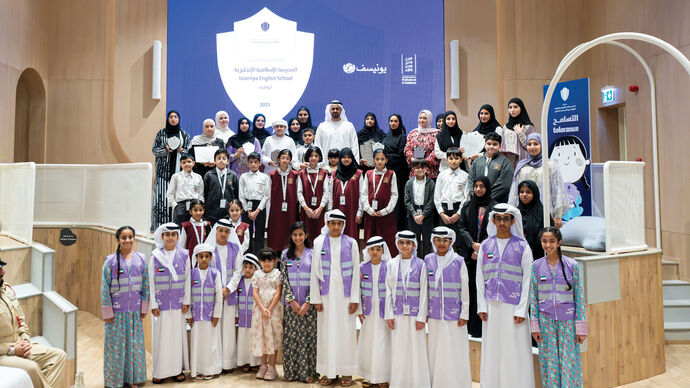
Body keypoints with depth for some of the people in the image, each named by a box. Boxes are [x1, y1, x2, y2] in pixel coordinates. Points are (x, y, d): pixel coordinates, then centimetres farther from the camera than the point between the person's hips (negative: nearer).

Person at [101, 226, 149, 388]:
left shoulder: (141, 259, 2)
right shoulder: (111, 260, -6)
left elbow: (146, 284, 6)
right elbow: (105, 288, -5)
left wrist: (144, 307, 6)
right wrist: (107, 312, -6)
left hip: (135, 310, 3)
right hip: (117, 311, -2)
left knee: (134, 343, 10)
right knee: (116, 345, 5)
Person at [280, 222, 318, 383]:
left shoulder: (312, 254, 0)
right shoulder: (285, 254, 6)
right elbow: (284, 279, 2)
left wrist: (307, 303, -10)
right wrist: (292, 301, -7)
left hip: (309, 304, -1)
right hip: (291, 304, 2)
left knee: (308, 337, 1)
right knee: (291, 337, 5)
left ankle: (308, 372, 10)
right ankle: (291, 372, 16)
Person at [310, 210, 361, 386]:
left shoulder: (351, 243, 2)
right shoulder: (319, 243, 2)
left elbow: (356, 272, 1)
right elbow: (314, 272, 3)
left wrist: (354, 299, -4)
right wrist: (316, 298, -1)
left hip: (345, 295, 0)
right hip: (326, 295, 0)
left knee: (346, 332, 3)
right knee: (326, 331, 4)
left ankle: (346, 371, 16)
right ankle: (328, 371, 17)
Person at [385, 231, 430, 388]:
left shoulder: (420, 264, 0)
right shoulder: (391, 264, 5)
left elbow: (424, 292, -1)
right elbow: (388, 291, 5)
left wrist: (422, 316, -6)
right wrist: (389, 314, 0)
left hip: (414, 312, -2)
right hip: (398, 313, 2)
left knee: (416, 348, 1)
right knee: (398, 349, 6)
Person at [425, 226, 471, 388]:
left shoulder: (458, 261, -3)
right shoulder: (428, 260, 4)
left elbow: (465, 289, -1)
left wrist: (464, 314, -3)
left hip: (454, 314, -2)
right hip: (434, 314, 3)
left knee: (455, 352, 1)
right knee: (436, 351, 8)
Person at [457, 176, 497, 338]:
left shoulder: (494, 207, 0)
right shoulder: (467, 206, 10)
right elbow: (462, 227, 5)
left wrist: (481, 249, -10)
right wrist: (473, 244, -9)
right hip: (469, 253, 3)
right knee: (470, 286, 2)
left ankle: (482, 326, 2)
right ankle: (469, 324, 10)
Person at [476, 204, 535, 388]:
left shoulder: (522, 246, 2)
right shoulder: (486, 246, 9)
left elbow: (527, 280, -1)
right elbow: (480, 278, 9)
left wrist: (521, 310, -8)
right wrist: (481, 306, 2)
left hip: (513, 306, -2)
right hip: (491, 306, 3)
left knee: (516, 352, -1)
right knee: (491, 350, 7)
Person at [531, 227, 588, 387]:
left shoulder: (572, 265, 0)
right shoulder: (536, 266, 3)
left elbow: (579, 297, 1)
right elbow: (533, 297, 4)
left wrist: (581, 327, -3)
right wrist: (534, 325, -1)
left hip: (567, 320, -1)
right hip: (545, 320, 1)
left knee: (569, 362, 1)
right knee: (549, 362, 5)